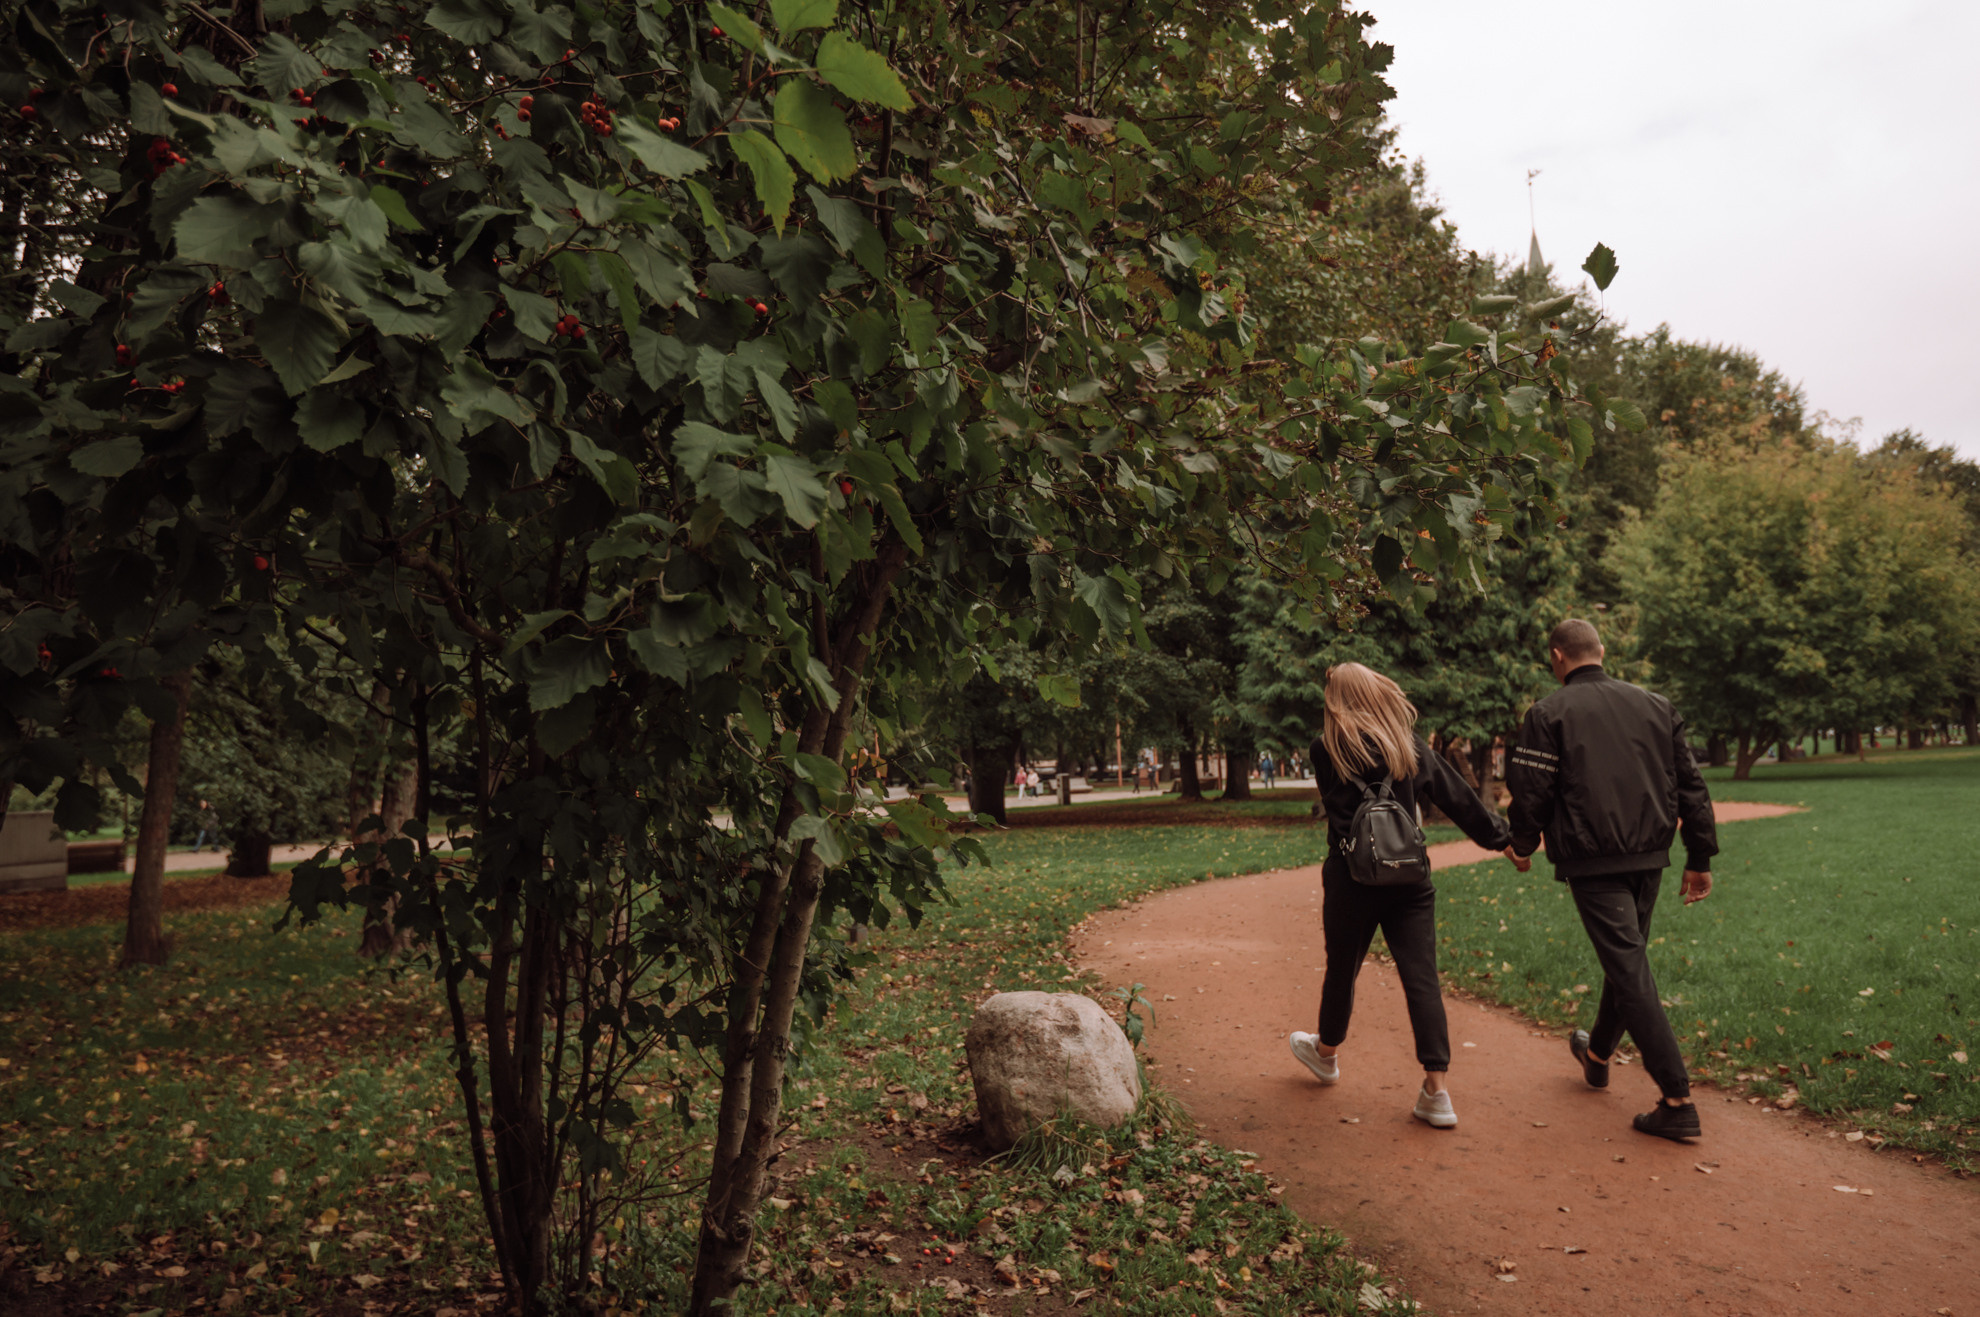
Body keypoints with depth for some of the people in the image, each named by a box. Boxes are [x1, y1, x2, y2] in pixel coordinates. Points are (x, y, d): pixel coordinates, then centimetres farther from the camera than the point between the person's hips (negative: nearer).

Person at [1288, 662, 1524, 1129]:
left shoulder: (1327, 750, -8)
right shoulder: (1410, 745, 2)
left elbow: (1334, 806, 4)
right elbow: (1459, 798, 6)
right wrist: (1503, 839, 13)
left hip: (1351, 877, -2)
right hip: (1409, 878, 2)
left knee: (1342, 969, 16)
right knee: (1421, 978, 1)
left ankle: (1326, 1052, 39)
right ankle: (1436, 1090, -2)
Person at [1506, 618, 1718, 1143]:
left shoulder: (1549, 713, -7)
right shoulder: (1654, 705, 9)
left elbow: (1530, 792, -8)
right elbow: (1690, 785, 9)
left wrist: (1523, 844, 11)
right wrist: (1700, 858, 15)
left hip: (1591, 862, -6)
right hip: (1648, 856, 6)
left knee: (1630, 970, -5)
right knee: (1627, 957, 22)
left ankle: (1678, 1101, -8)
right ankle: (1598, 1053, 43)